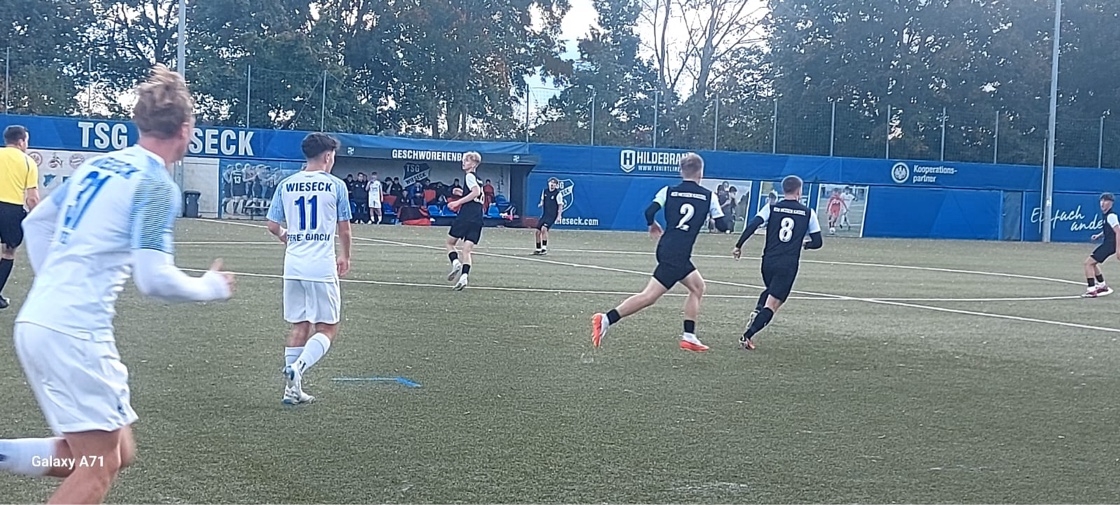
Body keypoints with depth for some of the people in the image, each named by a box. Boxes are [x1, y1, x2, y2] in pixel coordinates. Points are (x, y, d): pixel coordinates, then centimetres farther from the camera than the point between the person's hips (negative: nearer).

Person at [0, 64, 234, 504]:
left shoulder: (97, 164, 14)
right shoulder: (157, 184, -11)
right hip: (75, 333, -8)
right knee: (99, 467, 0)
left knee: (118, 452, 14)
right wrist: (213, 288, -1)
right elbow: (155, 279, -18)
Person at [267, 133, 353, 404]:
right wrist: (345, 257, 20)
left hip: (293, 267, 5)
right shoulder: (336, 185, -3)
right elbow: (344, 230, 2)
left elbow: (273, 226, 10)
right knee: (328, 329, 5)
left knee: (300, 326, 14)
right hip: (322, 267, -5)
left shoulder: (286, 185, 7)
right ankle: (297, 368, -18)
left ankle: (292, 388, 13)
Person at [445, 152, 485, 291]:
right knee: (467, 250, 0)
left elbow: (476, 192, -19)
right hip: (477, 219, 7)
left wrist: (459, 201, -16)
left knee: (450, 243, 10)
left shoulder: (469, 176, -4)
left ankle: (456, 263, -13)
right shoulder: (478, 179, 22)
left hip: (465, 216, -7)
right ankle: (464, 276, -16)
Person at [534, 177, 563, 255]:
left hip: (552, 216, -6)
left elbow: (560, 206, -7)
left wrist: (559, 216, -16)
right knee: (538, 231, 1)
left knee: (544, 228, -25)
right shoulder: (545, 191, 7)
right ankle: (538, 249, 16)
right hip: (545, 215, 6)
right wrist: (541, 204, -1)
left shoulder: (557, 194, -9)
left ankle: (544, 248, -19)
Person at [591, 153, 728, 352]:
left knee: (698, 287, 21)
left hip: (666, 248, 6)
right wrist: (714, 214, 26)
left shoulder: (668, 191, 8)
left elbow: (649, 212, -5)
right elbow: (722, 225, 5)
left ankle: (689, 337, 17)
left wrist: (653, 226, 16)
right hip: (677, 254, -6)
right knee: (649, 296, -9)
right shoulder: (709, 196, 2)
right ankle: (606, 319, -19)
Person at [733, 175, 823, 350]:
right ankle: (747, 336, -17)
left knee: (770, 291, 31)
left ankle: (756, 311, 4)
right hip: (789, 265, -3)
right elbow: (817, 242, 5)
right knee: (772, 304, -3)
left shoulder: (771, 208, 3)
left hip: (768, 261, 3)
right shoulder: (808, 213, 4)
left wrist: (739, 246, -3)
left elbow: (752, 226, -10)